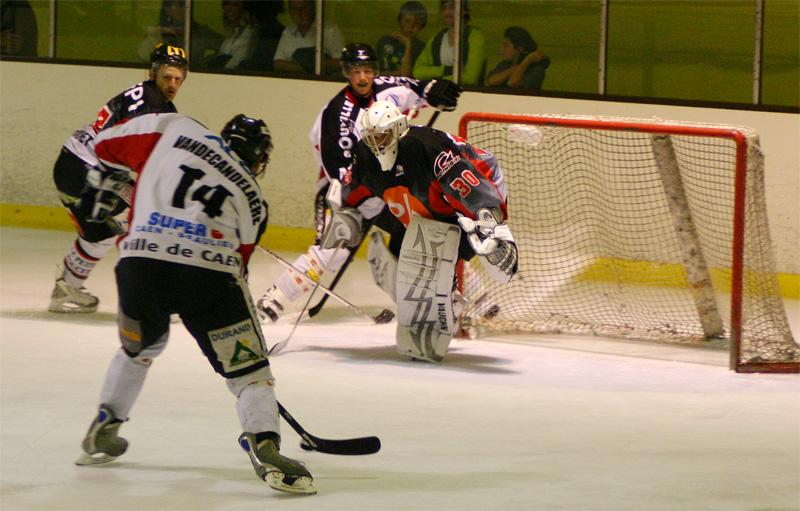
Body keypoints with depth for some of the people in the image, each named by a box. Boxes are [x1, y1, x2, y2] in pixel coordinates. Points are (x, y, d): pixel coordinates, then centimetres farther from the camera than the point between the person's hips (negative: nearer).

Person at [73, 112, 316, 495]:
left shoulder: (174, 130, 18)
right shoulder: (251, 198, 19)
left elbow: (109, 146, 19)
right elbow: (239, 257, 21)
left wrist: (108, 189, 35)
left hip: (140, 261, 2)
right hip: (207, 270, -2)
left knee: (139, 347, 31)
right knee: (247, 364, 7)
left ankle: (101, 434, 38)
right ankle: (264, 446, -14)